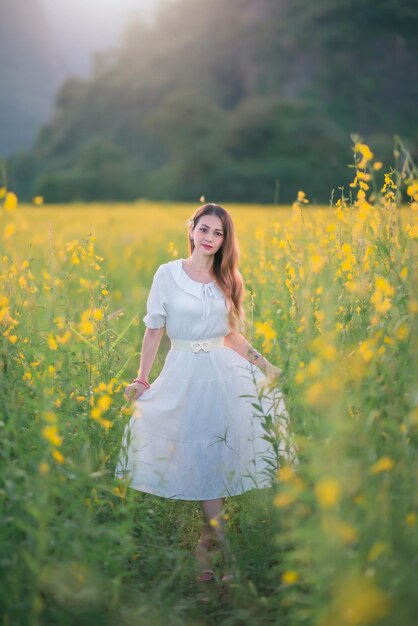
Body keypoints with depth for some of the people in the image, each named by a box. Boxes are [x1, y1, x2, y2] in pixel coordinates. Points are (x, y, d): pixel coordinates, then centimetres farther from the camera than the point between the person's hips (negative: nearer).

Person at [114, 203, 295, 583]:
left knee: (220, 459, 1)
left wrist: (265, 366, 9)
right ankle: (227, 549, 7)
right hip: (184, 375, -3)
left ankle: (206, 543, 16)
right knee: (200, 461, -1)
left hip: (225, 372, 3)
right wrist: (142, 379, 0)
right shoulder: (168, 273, -2)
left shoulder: (228, 280, 8)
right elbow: (154, 330, 1)